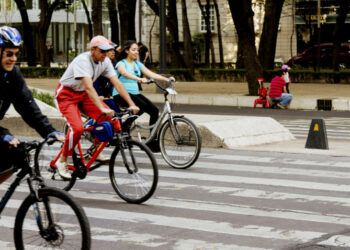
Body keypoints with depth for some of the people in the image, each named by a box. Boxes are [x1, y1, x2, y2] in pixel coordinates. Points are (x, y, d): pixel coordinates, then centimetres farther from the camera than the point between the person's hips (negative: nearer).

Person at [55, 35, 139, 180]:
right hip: (66, 95, -7)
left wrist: (131, 104, -20)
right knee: (77, 128, -26)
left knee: (108, 117, -16)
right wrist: (102, 108, -50)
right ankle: (62, 162, -8)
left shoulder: (105, 62, -8)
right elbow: (89, 87, -41)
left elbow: (117, 83, -10)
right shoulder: (83, 61, -30)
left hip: (82, 95, 7)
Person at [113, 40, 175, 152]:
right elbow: (125, 73, -25)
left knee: (154, 110, -13)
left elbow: (151, 74, 8)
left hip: (135, 93, 7)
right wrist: (139, 79, -44)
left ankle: (152, 143, -7)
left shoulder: (138, 64, 18)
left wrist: (166, 79, -8)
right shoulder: (121, 63, -2)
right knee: (142, 106, -32)